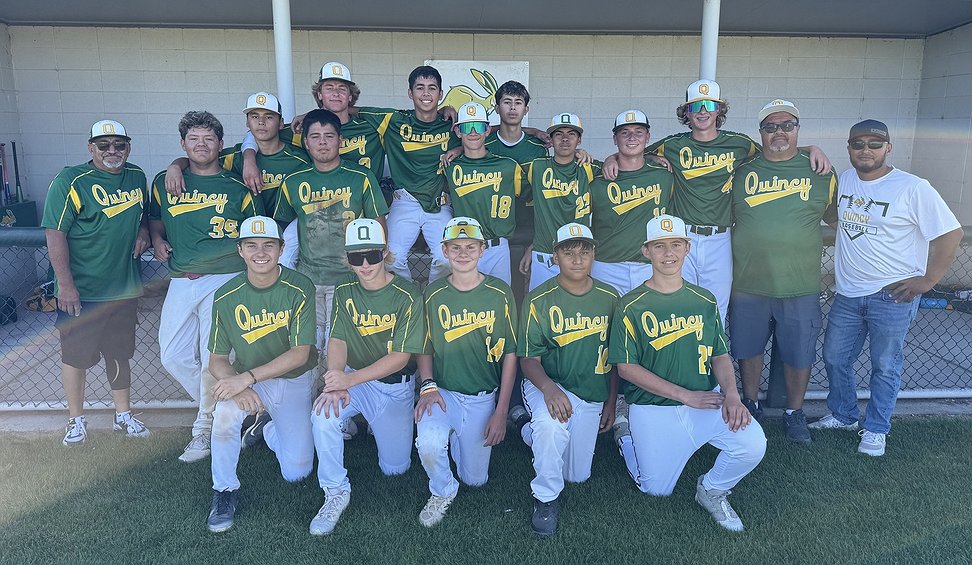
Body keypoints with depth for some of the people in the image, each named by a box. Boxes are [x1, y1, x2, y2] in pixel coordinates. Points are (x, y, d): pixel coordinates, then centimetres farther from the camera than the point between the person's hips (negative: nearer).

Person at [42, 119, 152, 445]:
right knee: (75, 355, 7)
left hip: (125, 288, 5)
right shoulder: (71, 181, -11)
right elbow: (55, 235, -15)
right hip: (81, 291, -5)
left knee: (120, 354, 16)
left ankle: (123, 415, 31)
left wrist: (143, 232, 0)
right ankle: (76, 420, 25)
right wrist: (65, 285, -19)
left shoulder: (137, 177, 6)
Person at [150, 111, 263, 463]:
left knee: (213, 361, -7)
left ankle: (205, 428, 13)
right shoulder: (165, 183, 14)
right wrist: (157, 240, 9)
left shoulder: (237, 188, 5)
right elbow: (156, 220, 28)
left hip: (224, 280, -4)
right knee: (173, 357, 2)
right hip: (180, 283, 4)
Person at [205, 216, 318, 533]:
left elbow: (299, 354, -20)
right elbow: (217, 360, -7)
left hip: (295, 381, 0)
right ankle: (225, 490, -10)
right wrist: (239, 388, -29)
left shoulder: (299, 290, -17)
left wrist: (247, 377, -31)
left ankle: (267, 427, 30)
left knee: (296, 473, -3)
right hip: (248, 382, 1)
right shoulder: (226, 297, -11)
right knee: (226, 408, -35)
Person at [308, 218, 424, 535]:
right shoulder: (344, 292, -3)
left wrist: (350, 380, -32)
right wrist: (335, 383, -31)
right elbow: (337, 340, -9)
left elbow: (400, 357, -19)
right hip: (352, 378, 2)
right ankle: (336, 493, -9)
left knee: (395, 467, 3)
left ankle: (376, 425, 36)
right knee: (323, 414, -30)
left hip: (395, 386, -2)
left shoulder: (407, 296, -16)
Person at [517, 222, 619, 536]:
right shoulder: (539, 300, -12)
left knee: (577, 475, 9)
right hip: (548, 385, -4)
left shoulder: (609, 298, -1)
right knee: (550, 424, -38)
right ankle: (546, 498, -12)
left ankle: (533, 431, 38)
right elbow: (529, 359, -12)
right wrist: (548, 388, -32)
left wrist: (611, 402, 7)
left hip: (592, 394, 4)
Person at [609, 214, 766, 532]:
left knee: (753, 445, -21)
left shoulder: (704, 301, 6)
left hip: (707, 400, 3)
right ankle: (627, 437, 31)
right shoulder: (631, 307, -7)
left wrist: (731, 394, -14)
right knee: (657, 489, 0)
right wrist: (686, 395, -15)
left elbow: (720, 355, 8)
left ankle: (712, 491, 10)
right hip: (653, 408, -2)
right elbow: (627, 368, -10)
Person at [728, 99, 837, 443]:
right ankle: (750, 405, 34)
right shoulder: (741, 172, 4)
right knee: (748, 350, 13)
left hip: (800, 287, 0)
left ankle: (794, 413, 30)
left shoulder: (820, 173, 3)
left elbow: (836, 217, 16)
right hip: (748, 285, 1)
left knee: (799, 354, 9)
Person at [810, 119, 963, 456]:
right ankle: (843, 415, 36)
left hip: (893, 295, -5)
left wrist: (928, 279, -11)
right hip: (847, 293, 5)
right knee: (834, 357, 15)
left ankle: (876, 429, 24)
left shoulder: (913, 188, -12)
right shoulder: (844, 180, 4)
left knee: (885, 366, 7)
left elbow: (951, 233, -9)